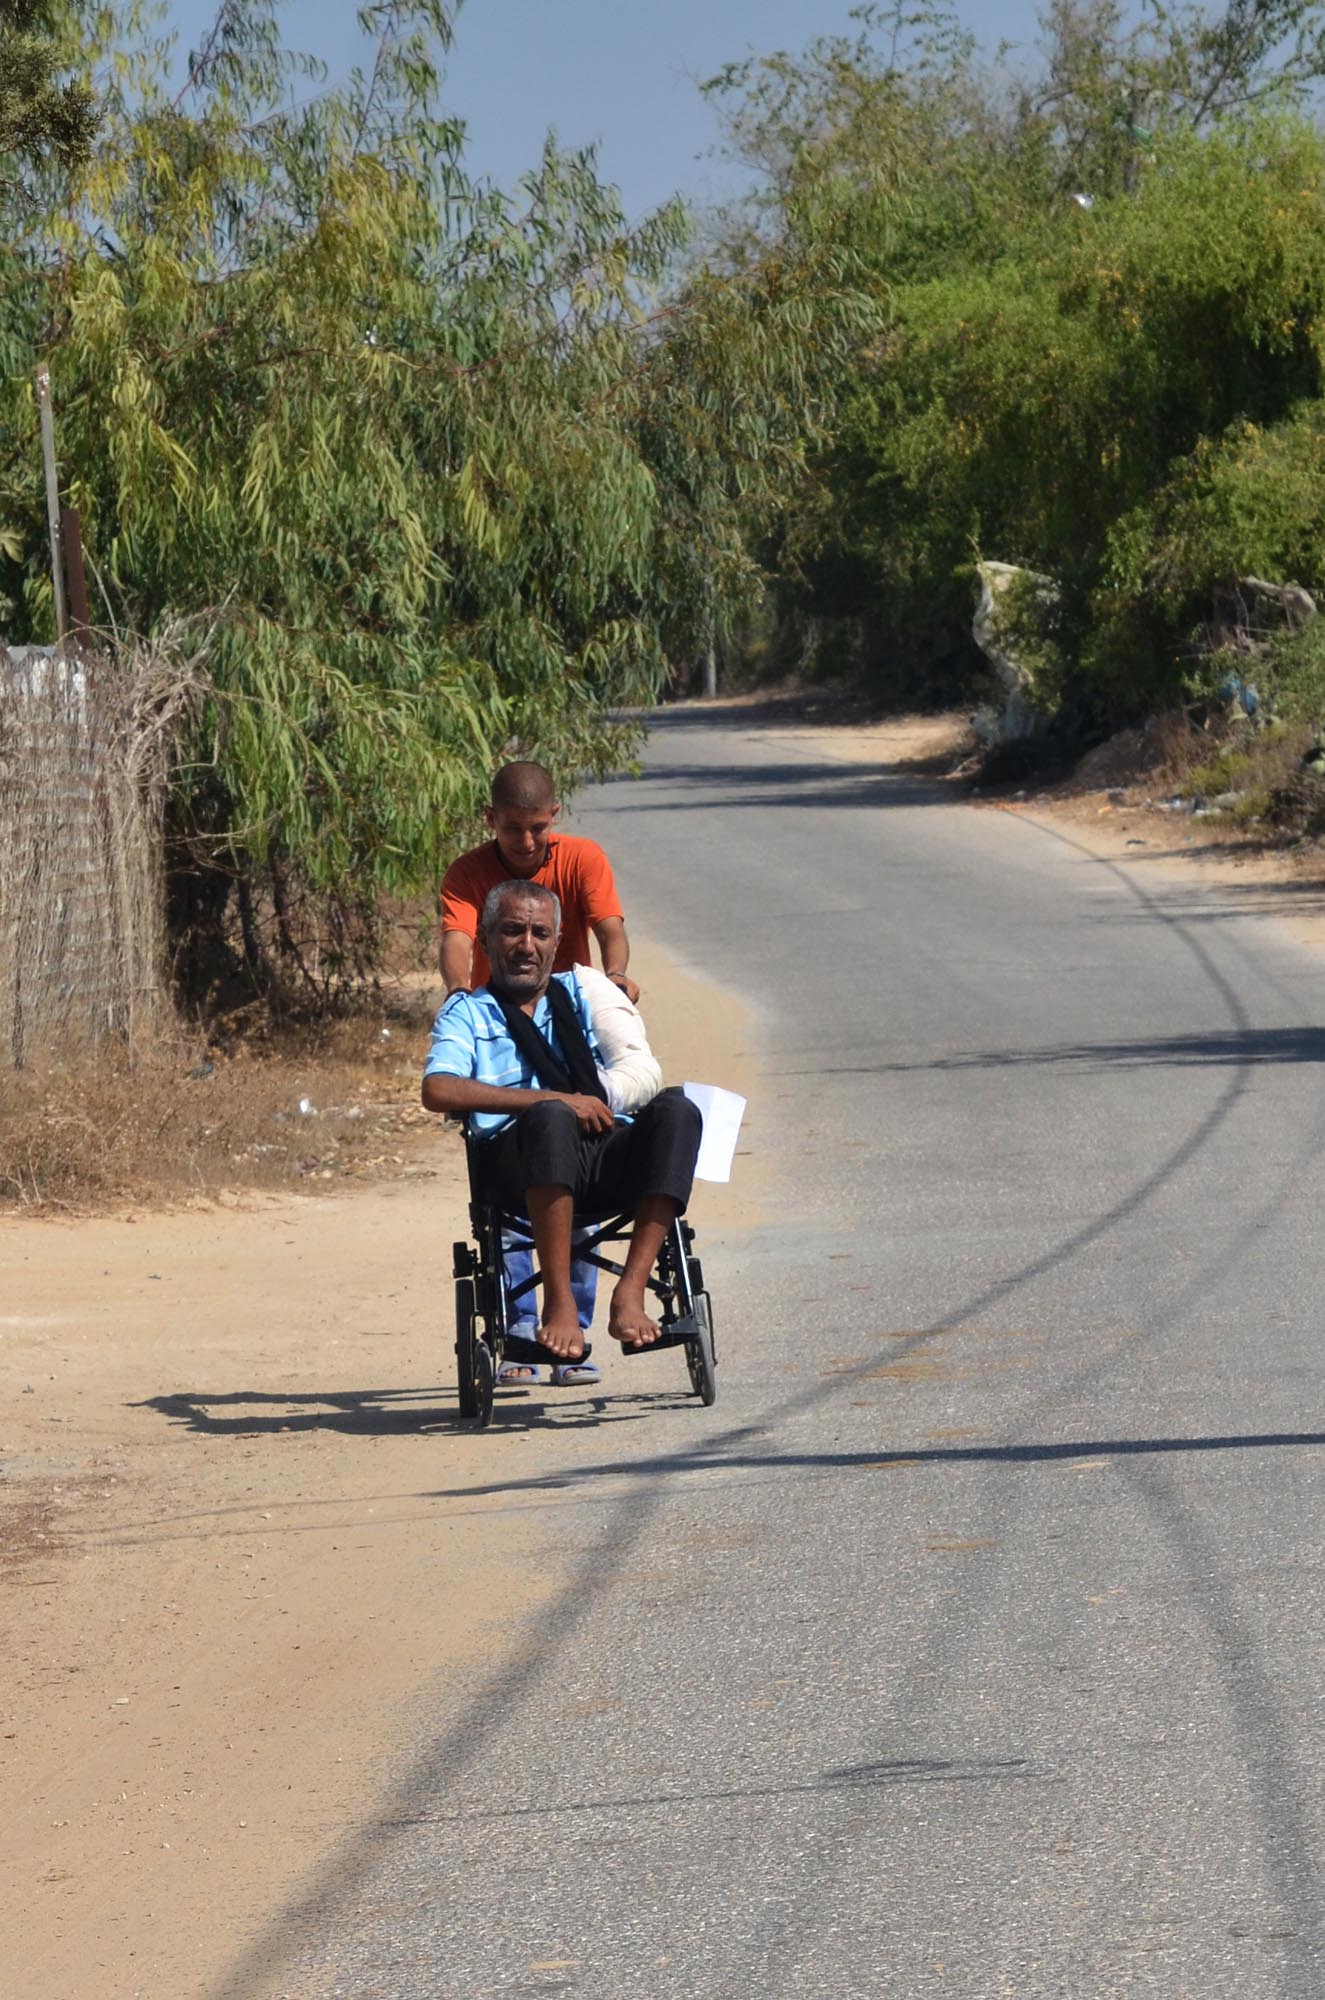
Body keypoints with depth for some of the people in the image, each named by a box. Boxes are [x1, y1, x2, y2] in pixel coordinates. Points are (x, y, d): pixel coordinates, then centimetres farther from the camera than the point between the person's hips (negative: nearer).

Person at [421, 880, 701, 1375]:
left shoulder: (582, 992, 30)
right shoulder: (467, 1013, 18)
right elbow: (438, 1090, -3)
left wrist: (598, 1101, -1)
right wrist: (554, 1100, -11)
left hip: (610, 1158, 3)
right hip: (518, 1164, -3)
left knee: (675, 1109, -28)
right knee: (551, 1118, -38)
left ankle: (629, 1293, -33)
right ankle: (559, 1303, -35)